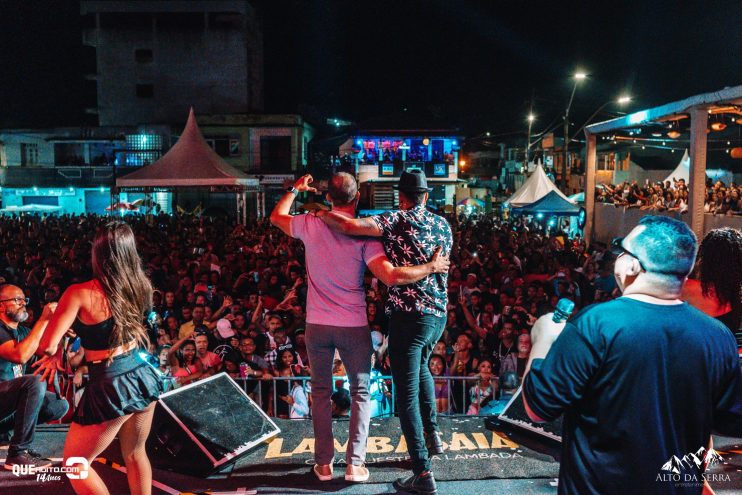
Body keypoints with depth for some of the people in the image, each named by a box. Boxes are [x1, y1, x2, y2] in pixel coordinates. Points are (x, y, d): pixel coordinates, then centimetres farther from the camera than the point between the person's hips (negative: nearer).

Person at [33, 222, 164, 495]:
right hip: (143, 376, 6)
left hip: (110, 387, -5)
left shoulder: (81, 294, -17)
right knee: (135, 453, 26)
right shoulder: (140, 286, -1)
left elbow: (47, 346, -17)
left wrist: (54, 352, 7)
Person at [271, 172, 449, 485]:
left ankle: (324, 462, 21)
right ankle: (355, 463, 12)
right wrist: (431, 267, -11)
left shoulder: (310, 225, -5)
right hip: (353, 326, -2)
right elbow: (391, 276, -23)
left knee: (321, 392, 16)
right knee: (360, 393, 13)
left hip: (317, 324, 2)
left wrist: (295, 189, 28)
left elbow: (276, 217, 15)